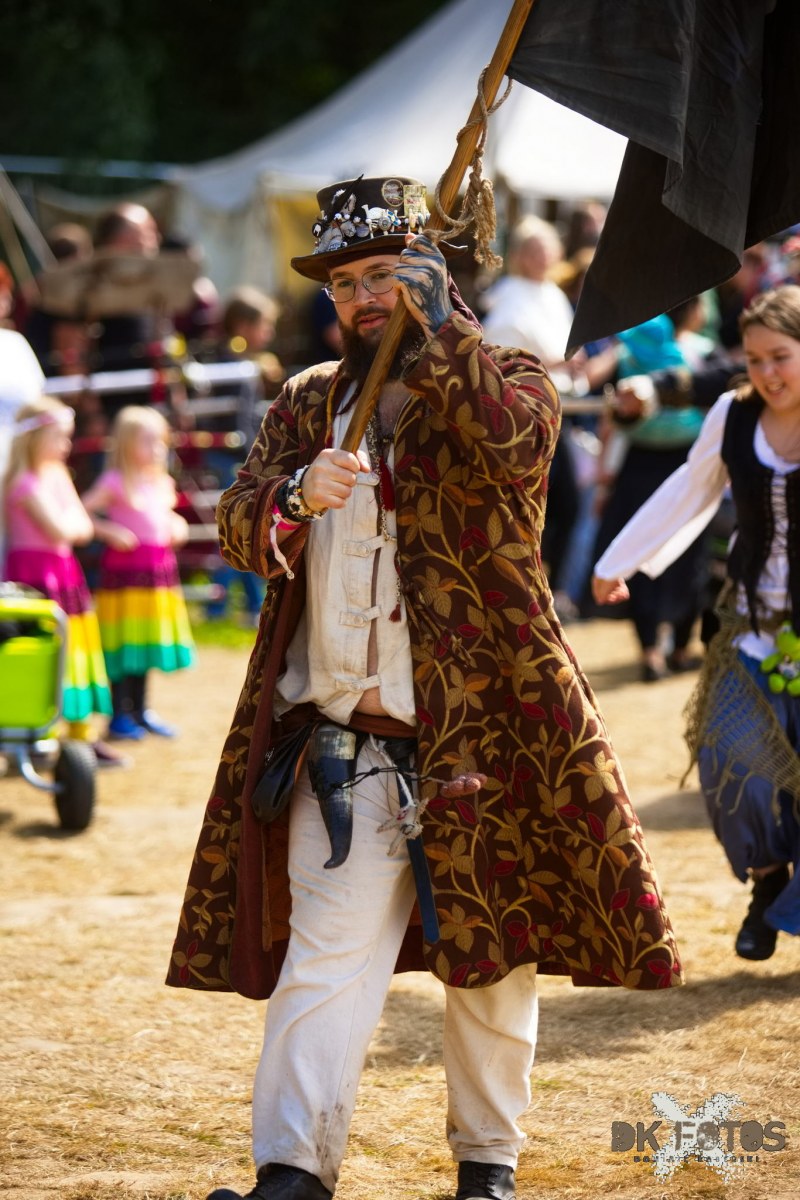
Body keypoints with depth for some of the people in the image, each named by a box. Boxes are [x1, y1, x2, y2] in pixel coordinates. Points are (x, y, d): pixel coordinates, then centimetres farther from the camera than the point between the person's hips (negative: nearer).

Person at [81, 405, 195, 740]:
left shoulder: (161, 482, 13)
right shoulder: (115, 482, -8)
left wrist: (177, 527, 9)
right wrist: (109, 531, -19)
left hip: (158, 565, 7)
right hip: (124, 564, -7)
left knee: (145, 643, 13)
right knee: (124, 643, -4)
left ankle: (140, 710, 22)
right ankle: (119, 715, 2)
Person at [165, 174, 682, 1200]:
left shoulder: (508, 380, 4)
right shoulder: (306, 405, 13)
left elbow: (509, 438, -20)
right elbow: (239, 529, 1)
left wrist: (432, 323, -16)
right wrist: (298, 494, -20)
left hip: (480, 731, -1)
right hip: (342, 743, 1)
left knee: (494, 962, 9)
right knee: (326, 954, -11)